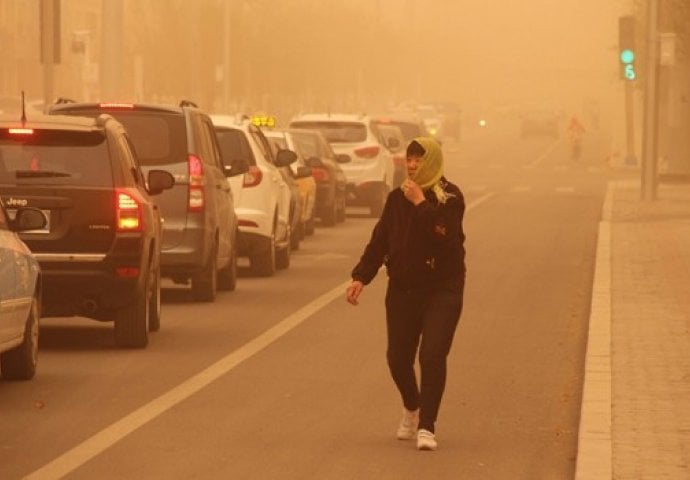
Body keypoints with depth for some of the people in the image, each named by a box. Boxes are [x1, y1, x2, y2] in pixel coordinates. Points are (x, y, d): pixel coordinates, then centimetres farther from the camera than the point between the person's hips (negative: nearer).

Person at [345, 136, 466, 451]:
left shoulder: (449, 198, -7)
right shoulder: (397, 198, 8)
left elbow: (444, 234, -23)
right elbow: (380, 239, 11)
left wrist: (420, 203, -21)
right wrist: (361, 277, 4)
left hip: (442, 289, -5)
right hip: (402, 289, 5)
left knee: (432, 356, -15)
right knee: (398, 357, 5)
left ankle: (426, 426, -8)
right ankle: (411, 408, 33)